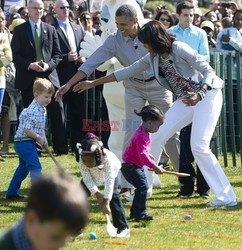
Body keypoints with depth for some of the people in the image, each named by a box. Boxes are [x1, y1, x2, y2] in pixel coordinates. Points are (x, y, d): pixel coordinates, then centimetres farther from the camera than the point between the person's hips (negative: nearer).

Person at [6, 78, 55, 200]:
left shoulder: (42, 109, 10)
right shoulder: (33, 111, -23)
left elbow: (41, 126, 21)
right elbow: (26, 129, -26)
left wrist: (43, 138, 6)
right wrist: (38, 138, -16)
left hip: (29, 143, 11)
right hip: (24, 142, -11)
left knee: (23, 168, 19)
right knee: (35, 167, -14)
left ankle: (11, 192, 28)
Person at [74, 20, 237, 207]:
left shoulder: (179, 49, -18)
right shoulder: (154, 57, 6)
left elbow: (208, 71, -19)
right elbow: (129, 71, 13)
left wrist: (198, 95, -36)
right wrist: (94, 83, 15)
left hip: (206, 94, -8)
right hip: (186, 100, 8)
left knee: (199, 146, -18)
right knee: (157, 137, 1)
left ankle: (227, 197, -13)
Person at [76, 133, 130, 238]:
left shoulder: (107, 158, -44)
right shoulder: (82, 160, -34)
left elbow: (109, 181, -41)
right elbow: (87, 179, -23)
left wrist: (106, 202, -43)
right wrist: (97, 194, -33)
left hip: (111, 172, -3)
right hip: (92, 175, 3)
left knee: (113, 196, -21)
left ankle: (123, 228, -15)